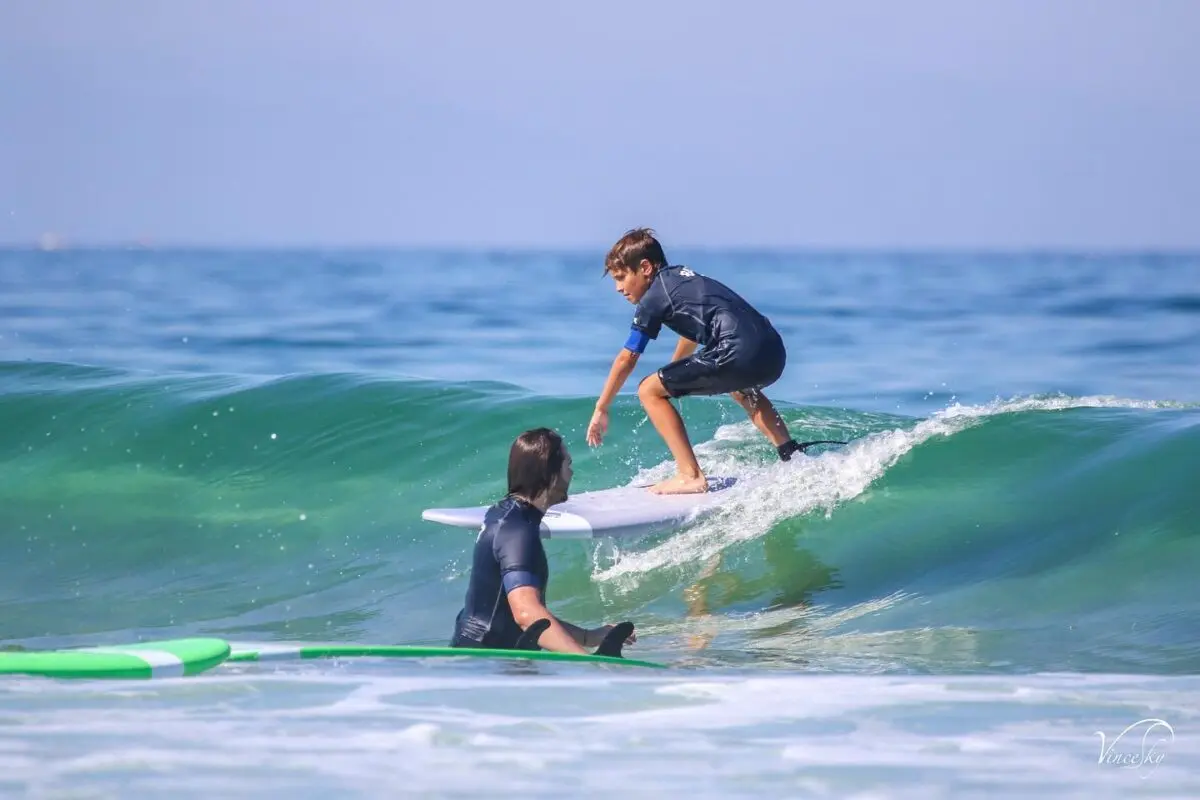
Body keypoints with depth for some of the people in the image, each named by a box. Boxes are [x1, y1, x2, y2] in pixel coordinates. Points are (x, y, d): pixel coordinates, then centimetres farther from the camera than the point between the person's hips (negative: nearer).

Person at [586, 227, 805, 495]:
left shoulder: (653, 298, 3)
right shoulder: (682, 277, 27)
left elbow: (626, 360, 6)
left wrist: (601, 409, 16)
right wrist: (673, 379, 56)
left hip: (740, 355, -9)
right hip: (775, 352, 9)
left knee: (649, 390, 1)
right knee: (741, 388, 44)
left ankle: (691, 476, -6)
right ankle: (792, 455, 41)